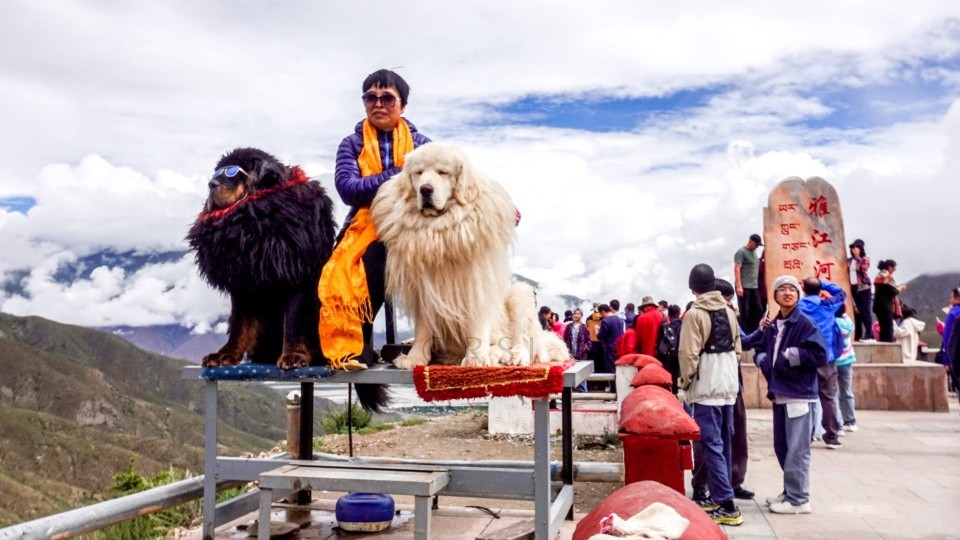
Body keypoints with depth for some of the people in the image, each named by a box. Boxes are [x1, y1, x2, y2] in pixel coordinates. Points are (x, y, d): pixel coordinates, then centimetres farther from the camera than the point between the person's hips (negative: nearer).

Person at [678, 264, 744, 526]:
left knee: (712, 444, -6)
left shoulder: (695, 313, -12)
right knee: (724, 442, 14)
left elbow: (689, 353, -15)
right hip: (728, 384, 8)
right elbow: (737, 348, 12)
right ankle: (719, 496, 23)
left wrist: (685, 381, -3)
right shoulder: (729, 311, 9)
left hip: (706, 386, -7)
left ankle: (727, 506, -8)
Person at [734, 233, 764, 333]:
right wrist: (739, 286, -21)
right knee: (745, 312, -3)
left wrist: (757, 284, 13)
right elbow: (737, 269, -14)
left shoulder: (754, 252, 17)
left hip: (754, 287, 8)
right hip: (744, 287, -8)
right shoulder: (741, 252, -7)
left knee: (758, 310, 8)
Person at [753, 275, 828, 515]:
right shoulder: (772, 326, 14)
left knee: (797, 449, -5)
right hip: (779, 393, 8)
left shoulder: (805, 323, -7)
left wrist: (789, 356, -14)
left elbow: (819, 355, -16)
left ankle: (798, 499, 4)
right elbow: (760, 350, 21)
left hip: (799, 394, -8)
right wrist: (764, 360, 1)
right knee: (781, 447, 15)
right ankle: (790, 491, 29)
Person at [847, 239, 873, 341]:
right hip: (853, 288, 5)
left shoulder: (865, 259, 1)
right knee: (856, 311, 7)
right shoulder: (849, 261, 13)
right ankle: (857, 335, 11)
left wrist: (858, 257, -15)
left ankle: (869, 333, -6)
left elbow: (865, 267, -20)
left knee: (865, 311, -8)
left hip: (864, 287, -5)